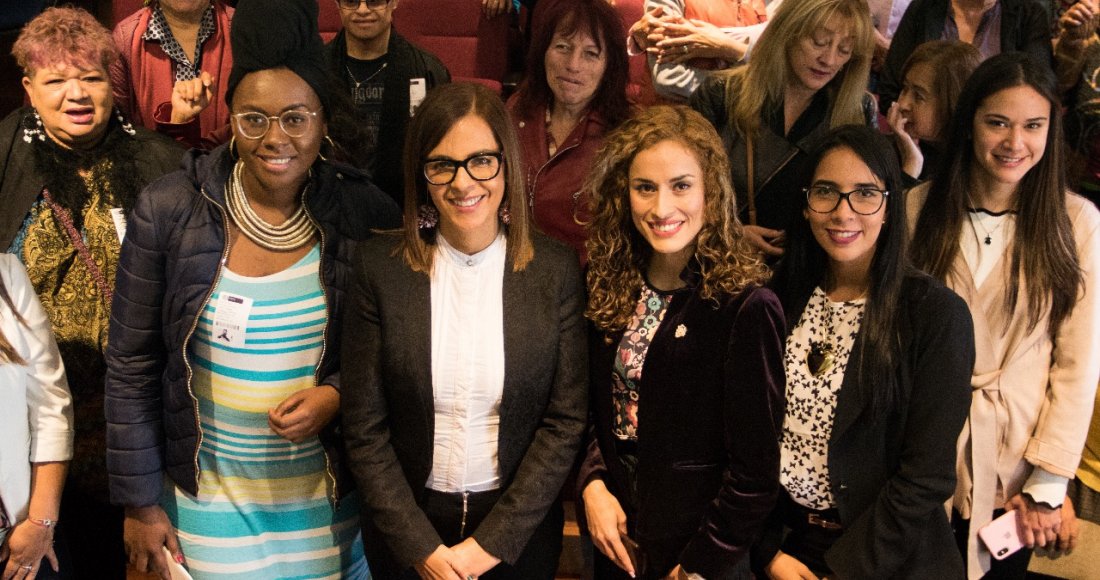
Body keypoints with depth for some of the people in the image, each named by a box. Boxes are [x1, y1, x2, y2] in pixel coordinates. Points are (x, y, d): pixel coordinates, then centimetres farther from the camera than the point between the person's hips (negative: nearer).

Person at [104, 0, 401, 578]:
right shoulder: (167, 211, -12)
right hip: (207, 497, 0)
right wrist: (138, 503, -1)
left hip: (331, 496, 1)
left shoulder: (366, 215, -10)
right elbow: (131, 367, -4)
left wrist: (337, 395, -16)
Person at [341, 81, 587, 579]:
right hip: (405, 527, 0)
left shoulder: (555, 270, -9)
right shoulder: (381, 267, -10)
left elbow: (566, 421, -8)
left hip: (518, 526, 0)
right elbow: (364, 428, -8)